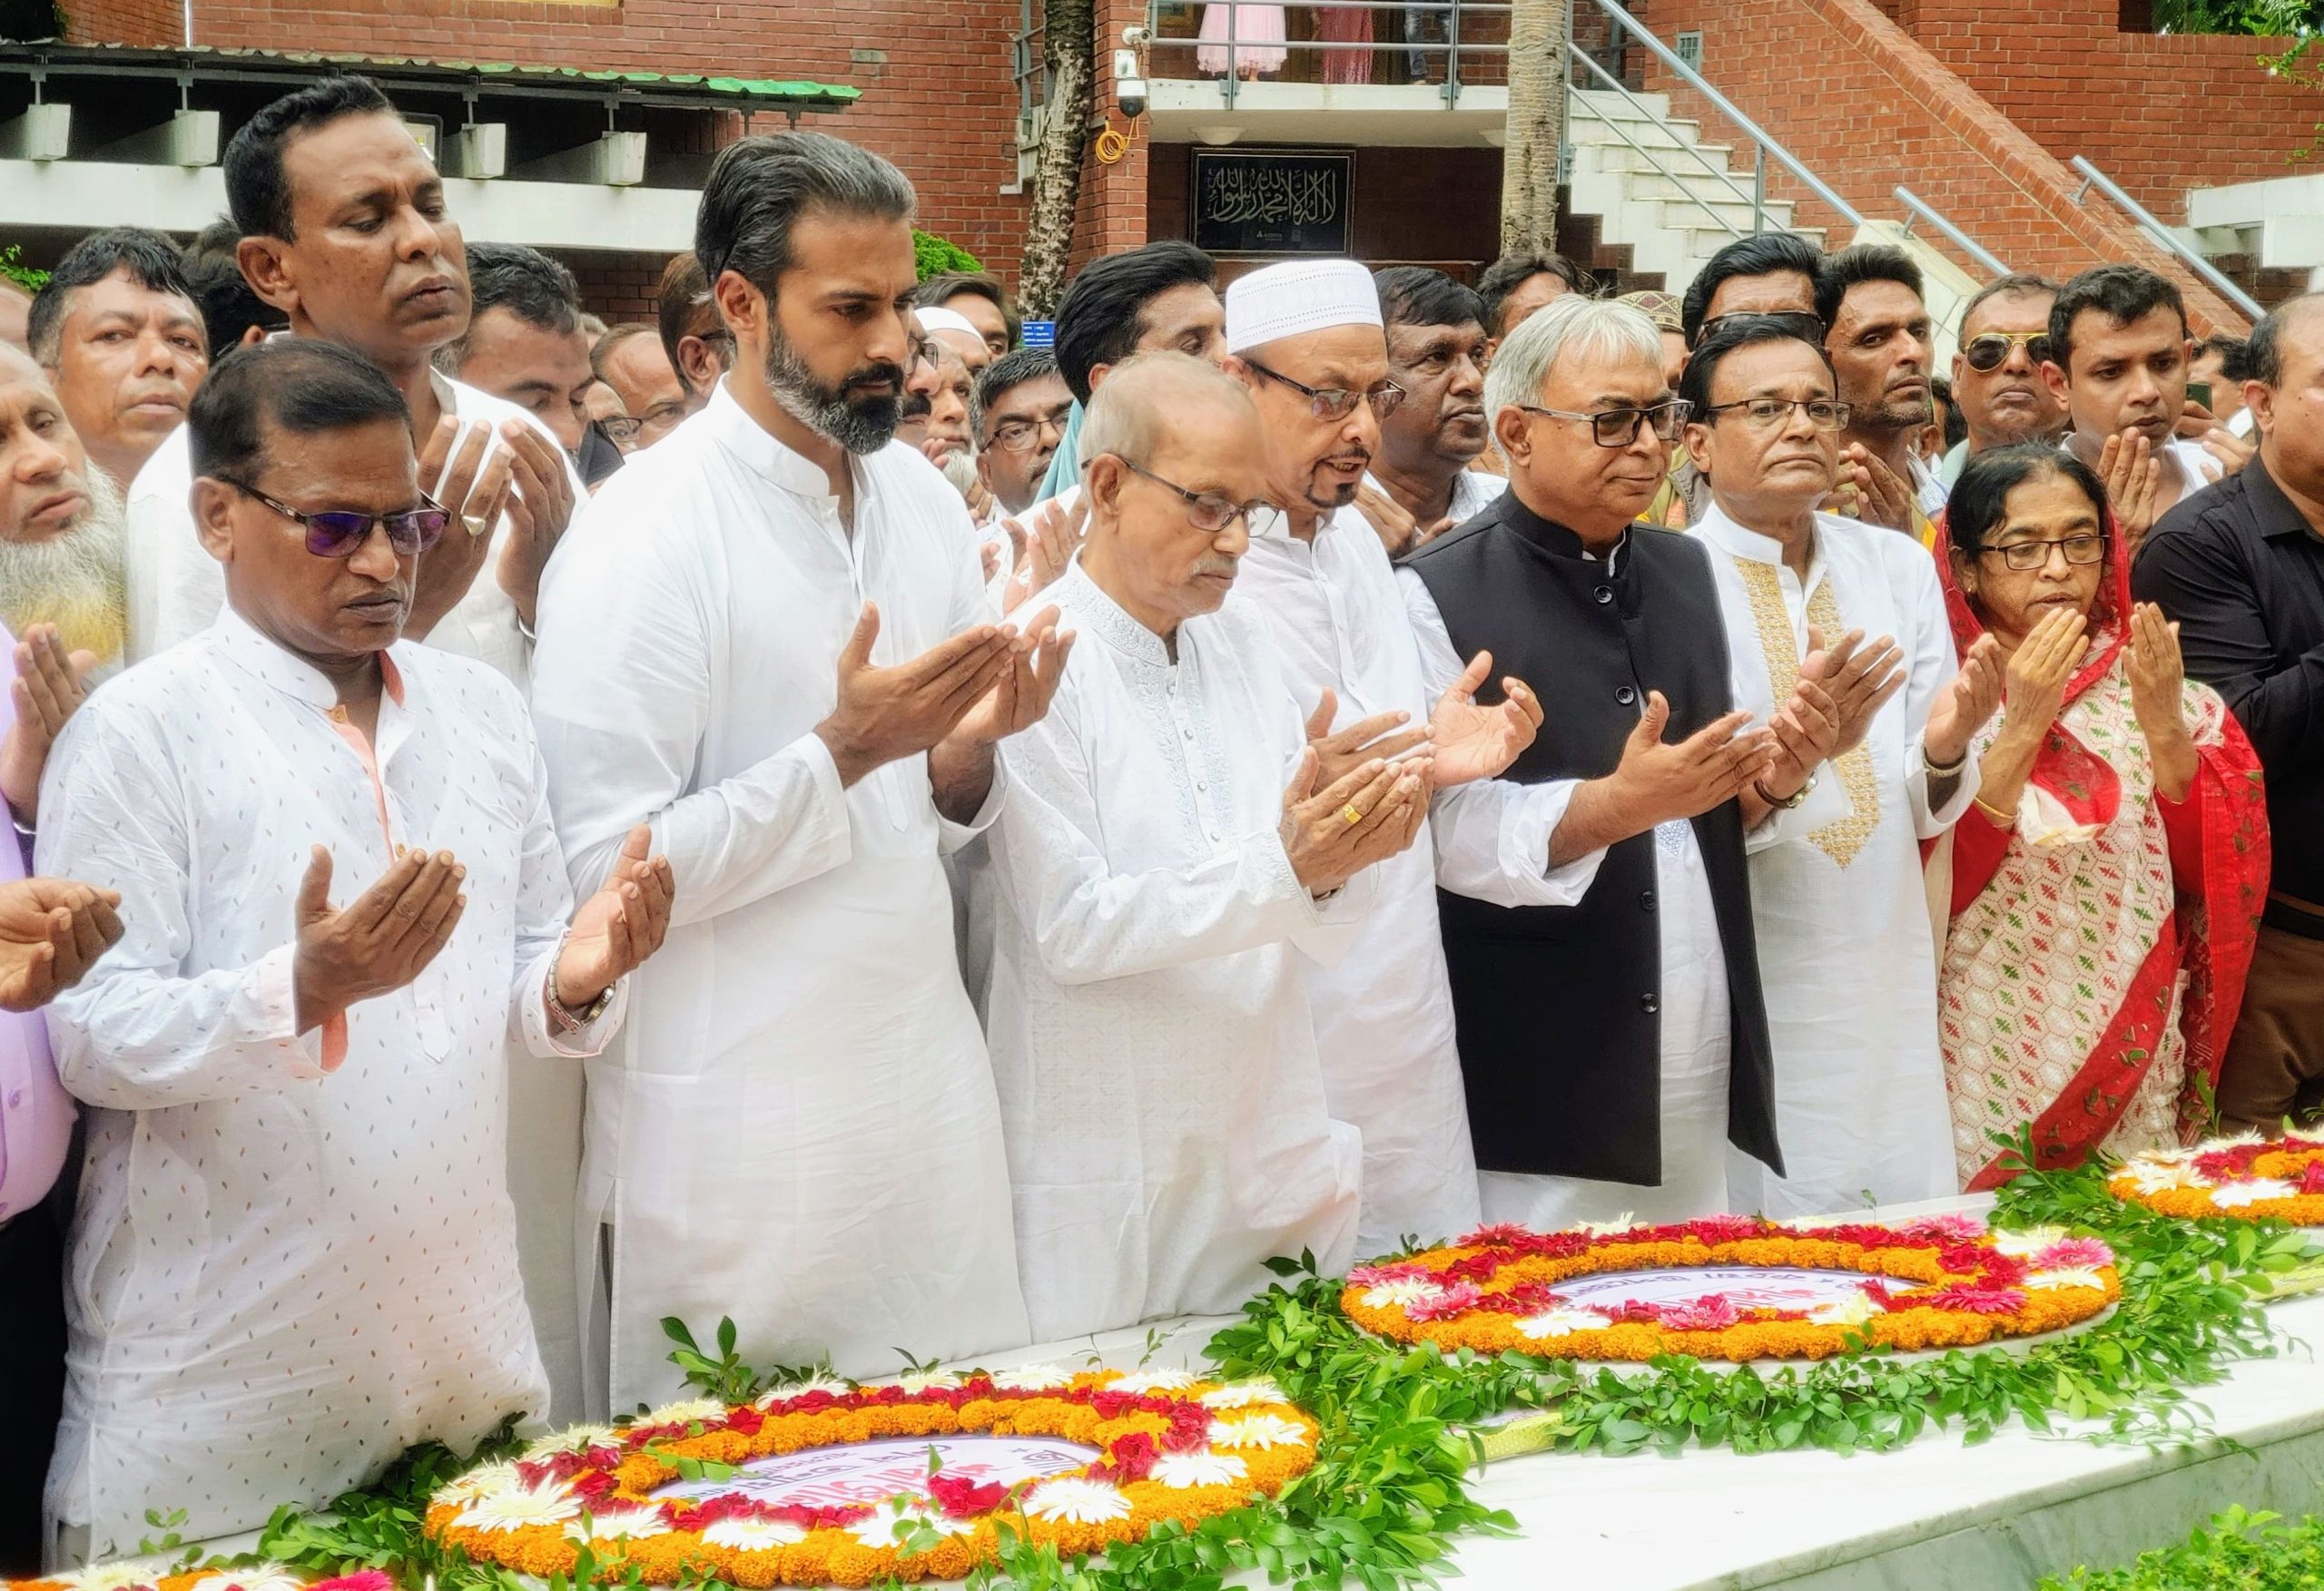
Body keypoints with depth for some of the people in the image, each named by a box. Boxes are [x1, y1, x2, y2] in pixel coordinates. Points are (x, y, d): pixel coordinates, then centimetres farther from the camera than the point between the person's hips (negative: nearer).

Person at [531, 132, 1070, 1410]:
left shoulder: (923, 498, 8)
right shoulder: (647, 531, -13)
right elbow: (607, 872, -17)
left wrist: (969, 750, -8)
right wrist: (845, 750, -21)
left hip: (930, 1098, 6)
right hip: (742, 1144, -6)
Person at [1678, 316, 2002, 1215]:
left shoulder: (1899, 568, 6)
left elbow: (1929, 814, 6)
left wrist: (1943, 750, -15)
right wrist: (1782, 763, -30)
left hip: (1891, 999, 4)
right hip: (1745, 997, -4)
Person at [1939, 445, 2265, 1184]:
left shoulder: (2149, 681, 4)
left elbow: (2218, 873, -2)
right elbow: (1934, 890, -15)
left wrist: (2165, 729, -16)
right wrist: (2022, 728, -23)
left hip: (2133, 1061, 3)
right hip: (1995, 1061, -3)